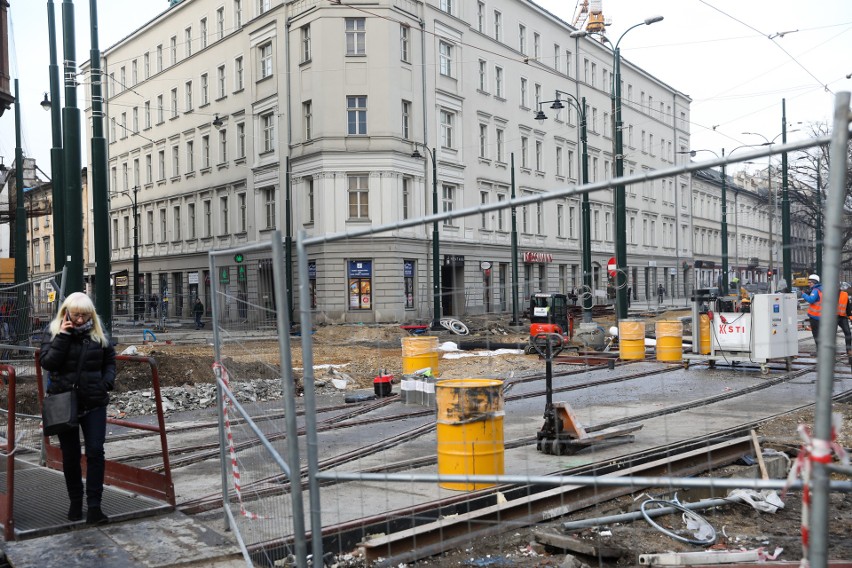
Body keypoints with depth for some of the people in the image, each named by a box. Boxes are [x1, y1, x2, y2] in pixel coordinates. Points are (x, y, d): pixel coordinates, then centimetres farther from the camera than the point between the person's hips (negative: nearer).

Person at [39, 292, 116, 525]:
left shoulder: (98, 333, 2)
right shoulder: (53, 331, -1)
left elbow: (110, 360, 14)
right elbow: (47, 362, -13)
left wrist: (107, 382, -3)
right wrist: (62, 337, -20)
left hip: (94, 403, 0)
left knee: (95, 452, -6)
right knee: (70, 455, 10)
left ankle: (94, 507, -3)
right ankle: (75, 502, 25)